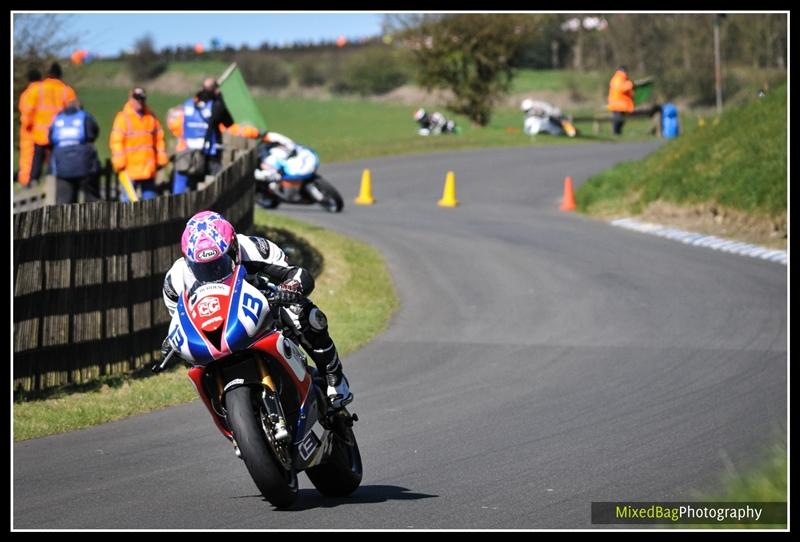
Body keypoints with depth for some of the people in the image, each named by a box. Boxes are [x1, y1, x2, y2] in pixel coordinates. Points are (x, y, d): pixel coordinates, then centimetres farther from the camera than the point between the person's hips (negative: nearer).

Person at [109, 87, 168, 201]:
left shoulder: (151, 118, 10)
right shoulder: (123, 118, -5)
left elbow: (159, 139, 15)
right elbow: (116, 141, -8)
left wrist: (161, 159, 11)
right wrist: (119, 162, -13)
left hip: (148, 169, 5)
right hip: (130, 169, -5)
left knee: (149, 197, 10)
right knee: (128, 199, -4)